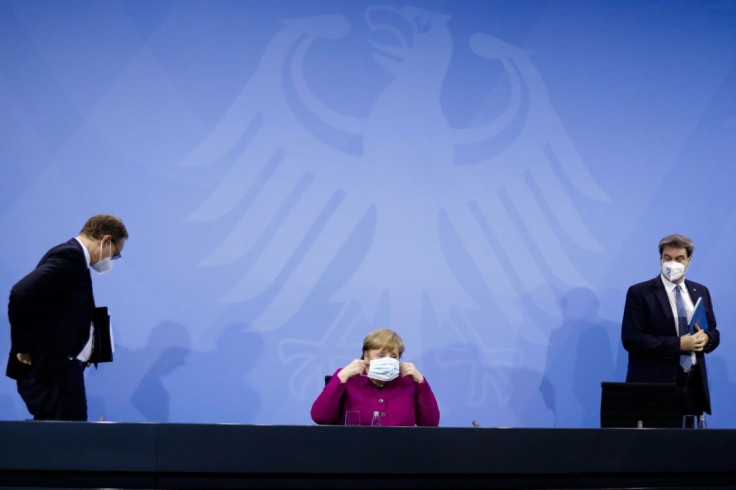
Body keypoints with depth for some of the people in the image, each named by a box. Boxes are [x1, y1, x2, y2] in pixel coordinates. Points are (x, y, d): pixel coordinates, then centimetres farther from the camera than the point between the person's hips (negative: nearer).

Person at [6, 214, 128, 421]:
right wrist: (24, 348, -17)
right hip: (51, 369, -10)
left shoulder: (72, 257, 17)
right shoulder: (70, 257, -14)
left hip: (58, 368, 10)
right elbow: (21, 294, -26)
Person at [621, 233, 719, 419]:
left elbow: (713, 332, 18)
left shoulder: (700, 291, 13)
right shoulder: (640, 293, -4)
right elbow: (631, 339, -12)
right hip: (654, 385, -5)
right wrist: (678, 344, -18)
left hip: (694, 383, 5)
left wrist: (706, 338, -7)